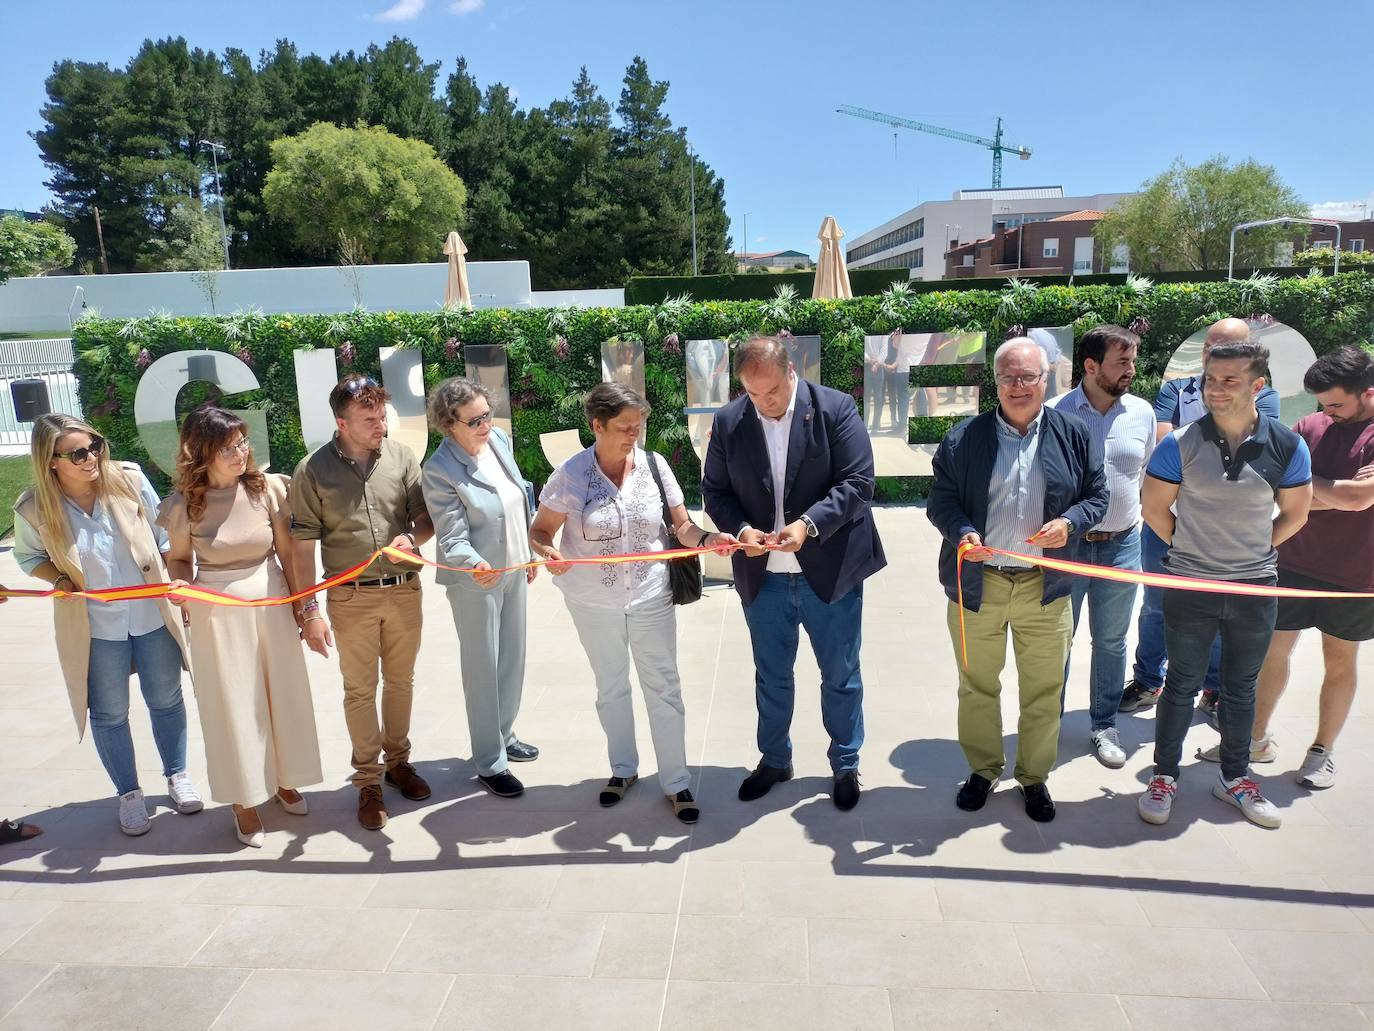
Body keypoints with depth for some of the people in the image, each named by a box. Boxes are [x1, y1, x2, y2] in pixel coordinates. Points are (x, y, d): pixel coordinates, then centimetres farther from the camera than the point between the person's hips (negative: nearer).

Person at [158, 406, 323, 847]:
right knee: (231, 703, 9)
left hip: (270, 603, 2)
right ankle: (245, 799, 26)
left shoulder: (266, 488, -9)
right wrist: (182, 586, -19)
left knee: (283, 692, 13)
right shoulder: (184, 504, -11)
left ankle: (283, 778, 36)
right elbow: (178, 558, 3)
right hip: (216, 611, -1)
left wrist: (300, 605, 3)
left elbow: (286, 550, -1)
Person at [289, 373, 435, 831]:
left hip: (404, 590, 2)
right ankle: (368, 781, 23)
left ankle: (398, 760, 36)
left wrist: (413, 538, -20)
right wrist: (310, 610, -8)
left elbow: (426, 518, 3)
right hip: (352, 598, -2)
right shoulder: (313, 470, -8)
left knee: (400, 681, 16)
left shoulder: (401, 456, -3)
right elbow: (303, 544, -6)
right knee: (360, 689, 8)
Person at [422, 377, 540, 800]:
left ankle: (504, 736, 42)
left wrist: (528, 555, 16)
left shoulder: (499, 441, -3)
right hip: (475, 582, -7)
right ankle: (490, 764, 23)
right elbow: (453, 537, -24)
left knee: (512, 658, 20)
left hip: (512, 571, 7)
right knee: (483, 669, 6)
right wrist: (475, 565, -45)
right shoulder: (440, 471, -22)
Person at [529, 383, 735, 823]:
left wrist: (707, 538, -25)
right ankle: (623, 768, 40)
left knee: (664, 688, 8)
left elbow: (681, 526, -4)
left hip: (651, 597, 0)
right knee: (611, 687, 18)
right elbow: (540, 531, -5)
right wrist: (549, 553, -28)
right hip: (594, 603, 0)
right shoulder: (571, 475, -13)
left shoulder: (654, 466, -9)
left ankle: (676, 782, 24)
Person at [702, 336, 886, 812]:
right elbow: (715, 491, 4)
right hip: (763, 576, 3)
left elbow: (858, 483, -13)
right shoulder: (728, 421, -1)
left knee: (841, 676, 13)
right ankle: (774, 759, 39)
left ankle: (845, 764, 34)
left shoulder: (836, 408, -10)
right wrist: (741, 529, -15)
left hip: (830, 571, -2)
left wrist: (808, 523, -26)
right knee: (771, 677, 18)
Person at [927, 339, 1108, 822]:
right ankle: (982, 770, 34)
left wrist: (1069, 523, -13)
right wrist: (961, 533, -20)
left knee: (1044, 690, 12)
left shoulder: (1073, 434, 2)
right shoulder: (963, 438, -2)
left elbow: (1097, 496, 7)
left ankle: (1034, 777, 32)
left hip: (1045, 585, 1)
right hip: (977, 583, 0)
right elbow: (940, 500, -1)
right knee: (977, 687, 13)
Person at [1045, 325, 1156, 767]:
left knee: (1111, 642, 13)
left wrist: (1133, 520, 12)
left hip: (1121, 545, 3)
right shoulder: (1056, 413, -9)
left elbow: (1149, 475, 13)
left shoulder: (1142, 412, 2)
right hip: (1066, 544, -3)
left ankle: (1103, 725, 29)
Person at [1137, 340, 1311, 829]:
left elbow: (1294, 514, 7)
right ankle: (1164, 776, 24)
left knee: (1241, 688, 17)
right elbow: (1154, 508, -2)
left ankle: (1235, 777, 34)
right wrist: (1190, 550, 2)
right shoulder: (1180, 444, -11)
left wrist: (1255, 551, 6)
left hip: (1256, 587, 2)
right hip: (1190, 588, -2)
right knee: (1182, 685, 9)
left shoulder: (1287, 446, -5)